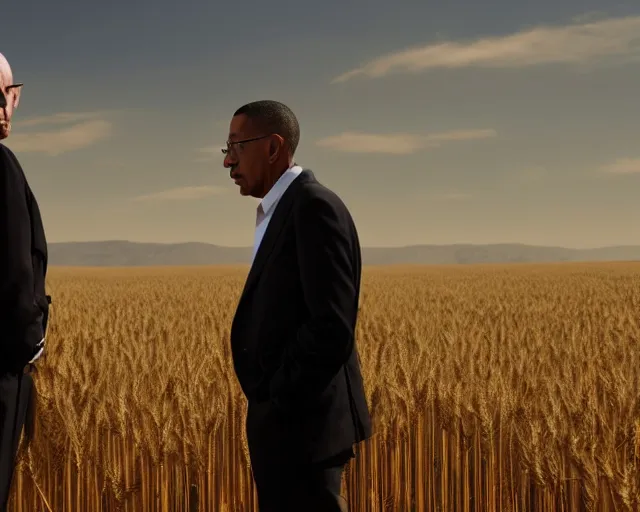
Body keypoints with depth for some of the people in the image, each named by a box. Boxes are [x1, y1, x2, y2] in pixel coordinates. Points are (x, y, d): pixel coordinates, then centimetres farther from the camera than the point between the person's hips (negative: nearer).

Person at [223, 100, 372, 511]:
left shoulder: (314, 206, -16)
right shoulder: (282, 210, 16)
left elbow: (332, 326, -23)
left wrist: (279, 401, -15)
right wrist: (271, 404, 10)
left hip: (303, 422, -10)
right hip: (287, 419, 10)